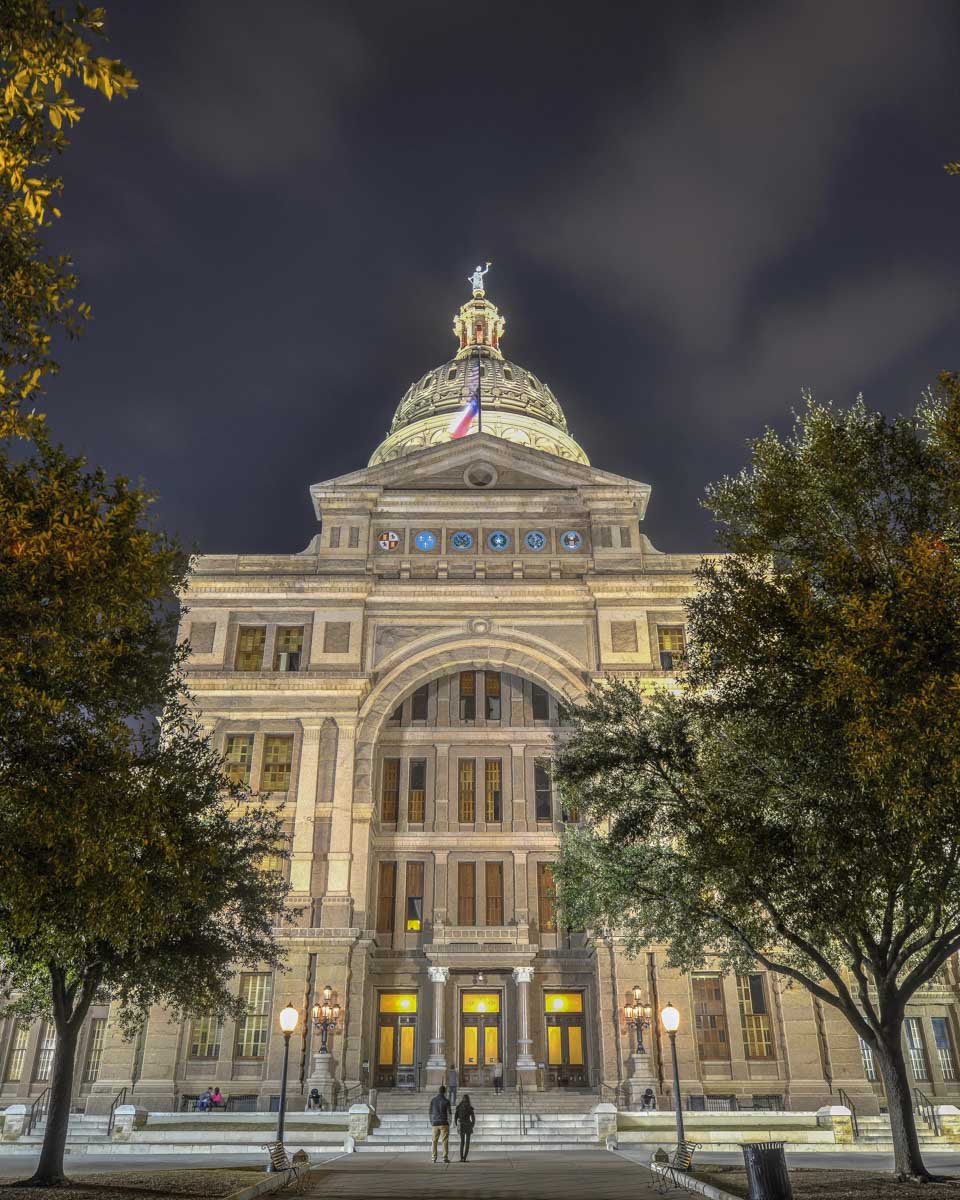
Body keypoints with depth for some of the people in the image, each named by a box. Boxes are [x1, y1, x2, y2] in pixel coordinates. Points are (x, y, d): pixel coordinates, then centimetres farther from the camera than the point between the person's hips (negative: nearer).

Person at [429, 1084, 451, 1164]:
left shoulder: (433, 1100, 2)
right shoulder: (446, 1101, -7)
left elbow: (431, 1112, 5)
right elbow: (448, 1113, -6)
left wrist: (431, 1122, 14)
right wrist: (449, 1123, 6)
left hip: (435, 1123, 3)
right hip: (444, 1123, -3)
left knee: (434, 1141, 10)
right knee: (445, 1141, 1)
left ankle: (434, 1158, 7)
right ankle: (445, 1157, -5)